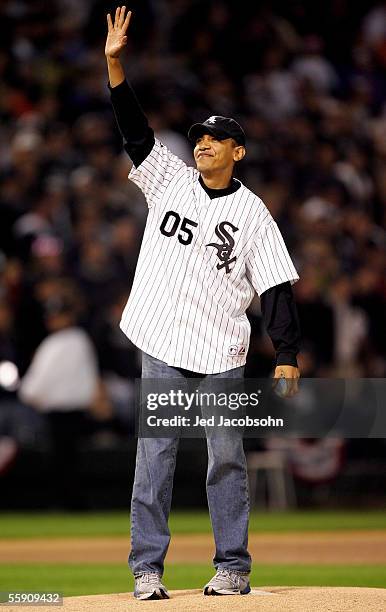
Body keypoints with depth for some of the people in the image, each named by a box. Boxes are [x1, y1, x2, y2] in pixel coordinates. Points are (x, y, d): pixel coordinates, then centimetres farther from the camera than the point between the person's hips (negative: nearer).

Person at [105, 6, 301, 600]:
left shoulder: (253, 213, 2)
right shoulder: (169, 179, 8)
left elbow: (276, 288, -1)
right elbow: (135, 128, -1)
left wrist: (287, 357, -9)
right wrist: (115, 63, -13)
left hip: (221, 352, -1)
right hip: (162, 346, 1)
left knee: (227, 460, 0)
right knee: (155, 454, -2)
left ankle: (232, 567, 8)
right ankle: (147, 568, 1)